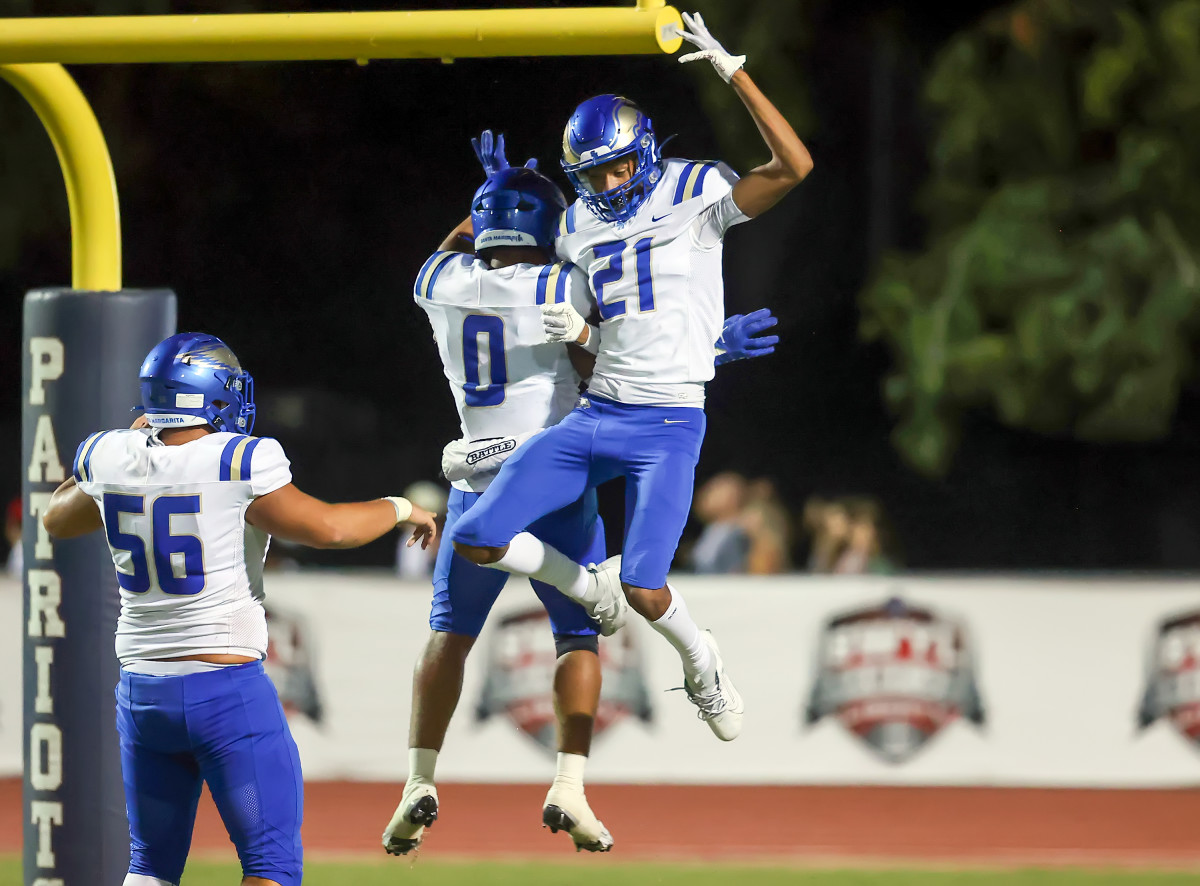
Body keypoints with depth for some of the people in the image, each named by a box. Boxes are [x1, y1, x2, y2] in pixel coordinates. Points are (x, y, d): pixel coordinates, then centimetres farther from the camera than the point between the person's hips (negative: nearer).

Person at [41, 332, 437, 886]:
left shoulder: (116, 461, 1)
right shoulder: (238, 465, -14)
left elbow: (57, 521, 22)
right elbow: (328, 528, -8)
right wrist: (398, 509, 11)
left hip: (143, 690, 6)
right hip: (228, 689, -6)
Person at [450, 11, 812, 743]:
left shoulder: (698, 195, -5)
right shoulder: (579, 228, 11)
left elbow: (795, 166, -20)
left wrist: (735, 73, -23)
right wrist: (576, 331, -4)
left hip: (669, 426, -6)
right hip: (595, 415, 6)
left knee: (644, 590, -18)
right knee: (477, 540, -3)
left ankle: (702, 662, 16)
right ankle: (585, 587, 24)